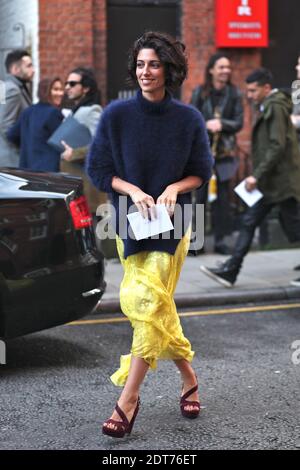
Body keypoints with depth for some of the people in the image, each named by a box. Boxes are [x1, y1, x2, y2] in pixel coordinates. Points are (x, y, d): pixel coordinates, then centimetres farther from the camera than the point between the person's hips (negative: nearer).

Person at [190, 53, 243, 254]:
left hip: (225, 152, 1)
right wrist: (206, 125, -14)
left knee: (222, 196, 2)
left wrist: (221, 124, -16)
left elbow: (239, 122, 0)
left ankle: (220, 239, 9)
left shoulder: (234, 93, 4)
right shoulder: (200, 92, 3)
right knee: (201, 194, -1)